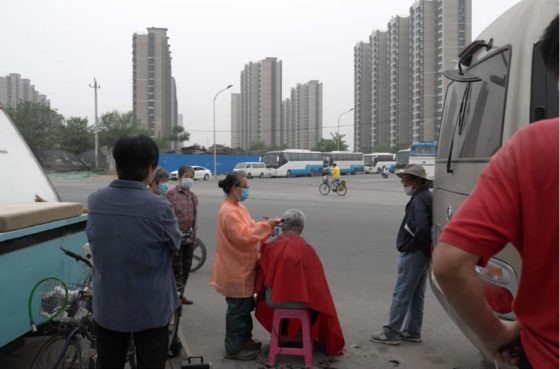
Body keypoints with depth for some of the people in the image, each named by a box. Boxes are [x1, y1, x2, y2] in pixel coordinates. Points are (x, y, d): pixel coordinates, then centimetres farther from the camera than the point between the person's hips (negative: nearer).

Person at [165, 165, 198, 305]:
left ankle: (180, 294, 27)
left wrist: (194, 237, 14)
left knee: (186, 268, 13)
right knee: (176, 269, -3)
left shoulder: (194, 197, 10)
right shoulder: (170, 194, -9)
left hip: (189, 239, 6)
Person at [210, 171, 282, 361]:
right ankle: (233, 349, 15)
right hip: (235, 271, -10)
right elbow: (244, 236, -29)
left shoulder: (238, 207, 10)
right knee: (237, 309, 2)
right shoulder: (228, 212, -23)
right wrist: (266, 226, -24)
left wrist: (265, 225, -2)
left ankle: (244, 338, 36)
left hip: (242, 268, 10)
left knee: (245, 306, 21)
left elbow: (247, 230, 13)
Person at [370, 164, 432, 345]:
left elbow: (420, 228, -30)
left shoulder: (419, 200, -18)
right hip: (423, 255, 10)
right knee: (416, 295, 16)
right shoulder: (426, 197, 14)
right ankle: (412, 331, 26)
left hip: (413, 255, -10)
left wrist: (410, 245, -16)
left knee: (401, 294, -4)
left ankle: (391, 333, 2)